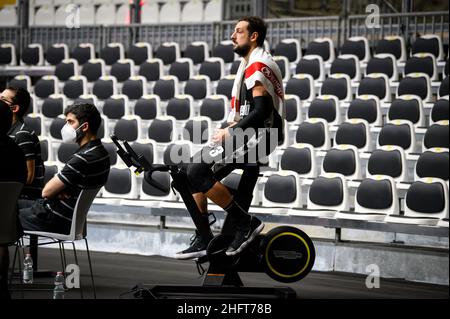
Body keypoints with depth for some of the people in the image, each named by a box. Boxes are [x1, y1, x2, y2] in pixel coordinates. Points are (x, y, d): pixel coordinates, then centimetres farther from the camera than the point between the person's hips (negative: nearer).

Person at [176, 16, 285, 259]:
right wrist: (233, 126, 9)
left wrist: (230, 132, -16)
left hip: (257, 137, -11)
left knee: (198, 171, -20)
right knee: (191, 171, 7)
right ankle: (203, 239, 7)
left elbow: (262, 111, -22)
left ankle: (246, 223, -14)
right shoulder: (250, 64, 20)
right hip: (246, 135, 11)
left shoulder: (258, 66, -13)